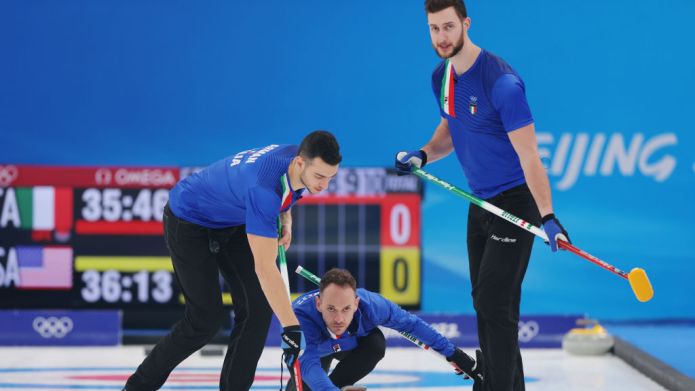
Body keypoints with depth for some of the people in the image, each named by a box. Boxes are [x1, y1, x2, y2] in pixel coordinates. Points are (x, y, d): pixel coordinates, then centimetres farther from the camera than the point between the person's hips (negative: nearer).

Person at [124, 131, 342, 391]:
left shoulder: (297, 158, -17)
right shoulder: (263, 186, -41)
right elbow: (264, 268, -42)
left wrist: (285, 220, -3)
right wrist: (291, 326, -44)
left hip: (232, 222, 8)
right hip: (189, 221, -8)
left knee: (258, 307, -4)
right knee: (206, 319, -8)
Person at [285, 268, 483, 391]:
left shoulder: (370, 305, -39)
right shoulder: (301, 313, -47)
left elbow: (411, 323, -22)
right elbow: (308, 363, -56)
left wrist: (453, 353, -17)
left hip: (350, 343, 0)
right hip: (314, 346, 0)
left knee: (376, 344, -28)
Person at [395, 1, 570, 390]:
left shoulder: (501, 82, -23)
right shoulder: (441, 77, 3)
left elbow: (528, 156, -25)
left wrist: (548, 217, -33)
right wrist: (424, 155, -2)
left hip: (515, 202, -9)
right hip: (481, 204, 9)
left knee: (496, 306, -13)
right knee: (484, 303, 13)